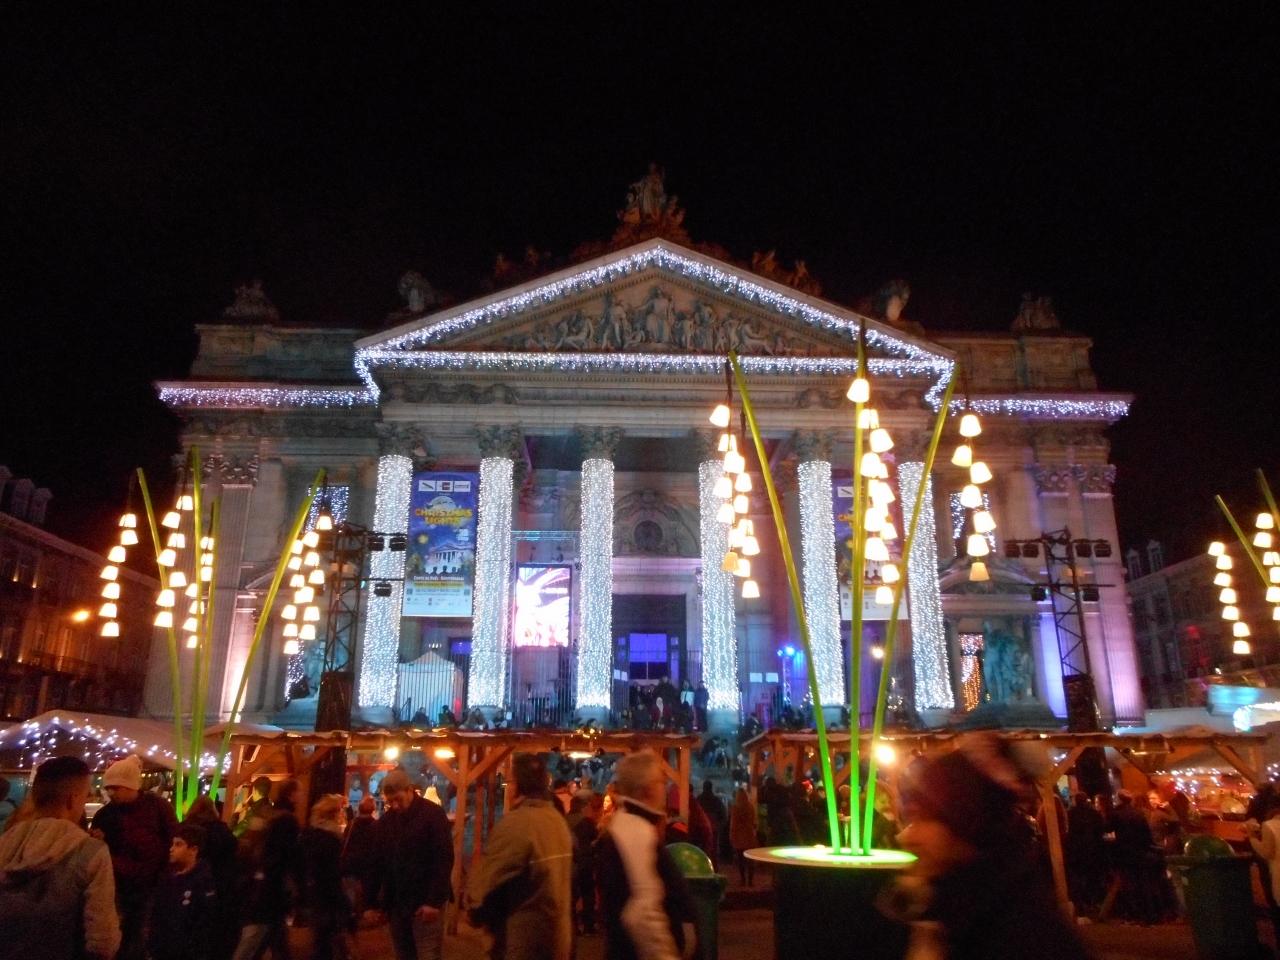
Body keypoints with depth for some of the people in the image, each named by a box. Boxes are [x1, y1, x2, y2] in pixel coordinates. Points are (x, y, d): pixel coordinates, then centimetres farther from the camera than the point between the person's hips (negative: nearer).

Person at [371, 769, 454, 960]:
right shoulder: (386, 820, 7)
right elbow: (378, 862, 11)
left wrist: (435, 900, -17)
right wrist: (372, 902, 7)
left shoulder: (433, 814, -9)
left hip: (425, 903, -5)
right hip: (396, 902, 5)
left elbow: (444, 859, -12)